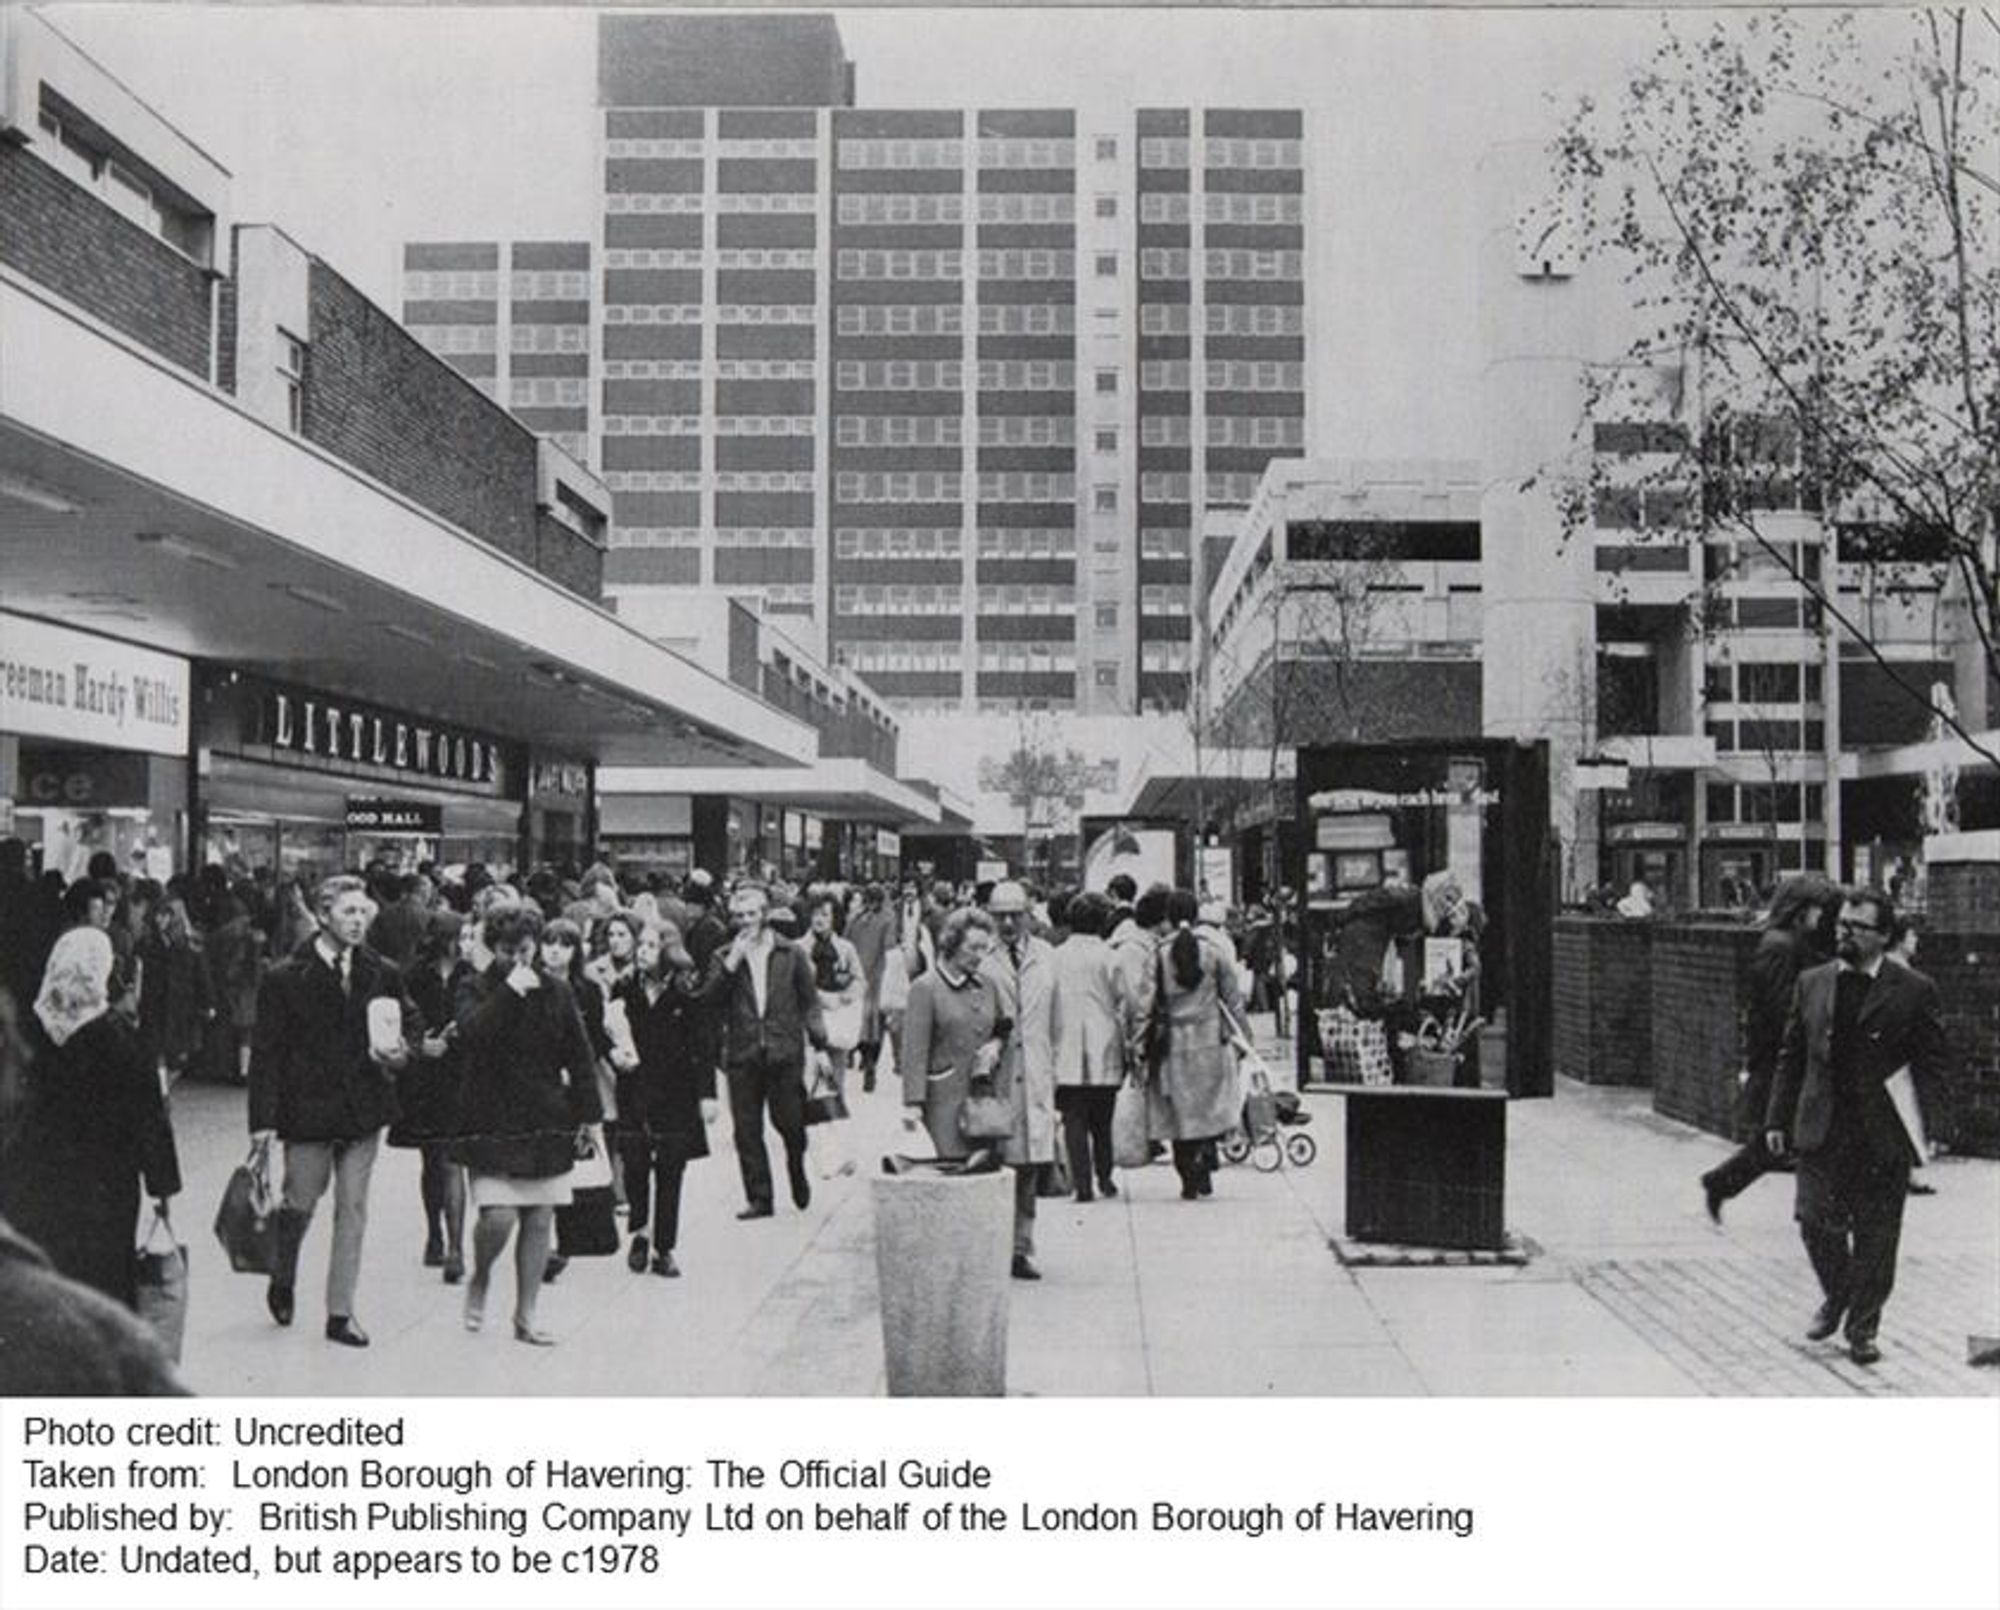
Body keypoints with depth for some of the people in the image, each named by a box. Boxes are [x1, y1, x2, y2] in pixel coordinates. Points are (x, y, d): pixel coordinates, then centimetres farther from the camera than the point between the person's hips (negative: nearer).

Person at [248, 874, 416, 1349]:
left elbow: (410, 1024, 17)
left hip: (363, 1110, 3)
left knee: (353, 1211, 5)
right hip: (307, 1110, -3)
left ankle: (340, 1312, 15)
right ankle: (281, 1280, 36)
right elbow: (266, 1052, -7)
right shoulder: (284, 979, -6)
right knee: (300, 1205, 6)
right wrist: (264, 1120, -12)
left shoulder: (382, 975, 4)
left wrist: (400, 1053, -7)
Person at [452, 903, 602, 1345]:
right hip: (492, 1121, -3)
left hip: (547, 1122, 3)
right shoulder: (477, 989, -1)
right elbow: (472, 1034, -21)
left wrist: (587, 1112, 6)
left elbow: (580, 1056, 10)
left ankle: (525, 1316, 15)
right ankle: (479, 1280, 19)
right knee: (498, 1216, -13)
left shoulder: (556, 992, 6)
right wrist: (510, 992, -24)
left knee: (540, 1219, 3)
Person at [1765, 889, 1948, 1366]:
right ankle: (1836, 1296, 26)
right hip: (1821, 1130, 2)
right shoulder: (1811, 983, 8)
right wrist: (1778, 1119, 8)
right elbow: (1791, 1056, 11)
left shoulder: (1915, 991, -2)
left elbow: (1932, 1065, -1)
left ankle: (1862, 1329, 21)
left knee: (1876, 1235, 5)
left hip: (1884, 1137, -2)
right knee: (1816, 1222, -2)